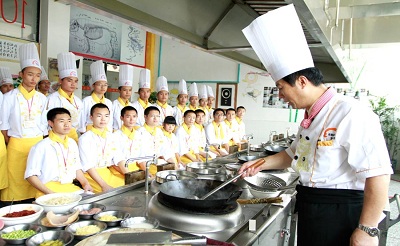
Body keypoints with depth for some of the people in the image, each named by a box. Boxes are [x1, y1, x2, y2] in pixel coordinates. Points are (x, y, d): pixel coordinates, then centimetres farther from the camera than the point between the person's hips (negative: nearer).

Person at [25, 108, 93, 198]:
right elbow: (30, 175, -6)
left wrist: (85, 183, 5)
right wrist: (49, 193, -15)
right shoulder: (41, 147, -6)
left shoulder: (72, 143, 12)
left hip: (71, 188, 6)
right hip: (49, 190, -6)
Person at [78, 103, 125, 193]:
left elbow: (118, 159, 5)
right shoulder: (85, 138, -9)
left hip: (108, 173, 6)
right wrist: (104, 185, -24)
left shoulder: (111, 137, 10)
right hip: (91, 175, -6)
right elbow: (88, 166, -15)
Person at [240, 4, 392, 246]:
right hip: (310, 213, 9)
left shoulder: (351, 114, -21)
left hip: (340, 217, -8)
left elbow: (378, 175, -23)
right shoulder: (310, 118, 8)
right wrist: (261, 164, 11)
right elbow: (294, 154, 22)